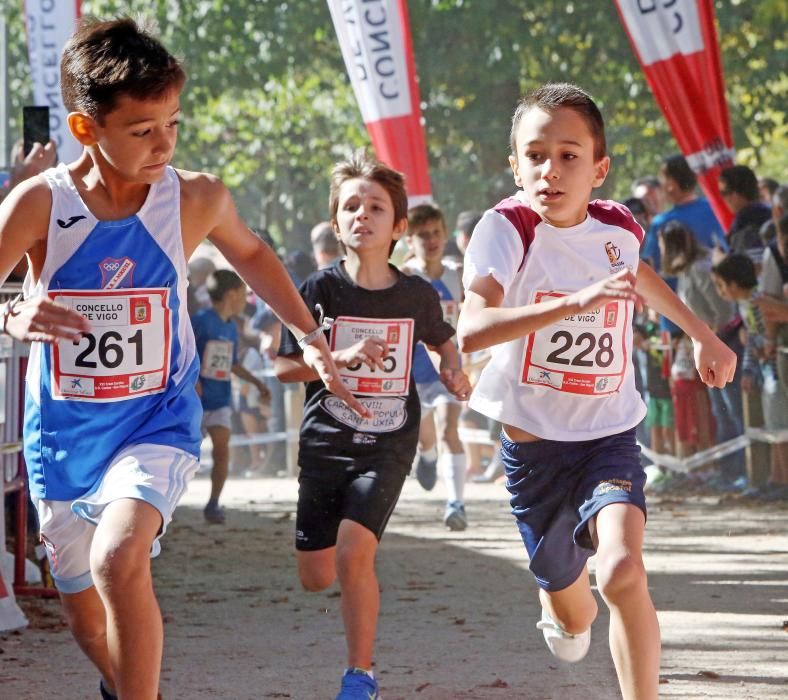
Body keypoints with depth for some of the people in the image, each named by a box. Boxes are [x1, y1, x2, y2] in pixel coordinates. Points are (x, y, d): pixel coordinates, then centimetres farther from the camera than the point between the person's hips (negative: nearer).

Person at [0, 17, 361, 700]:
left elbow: (250, 253, 14)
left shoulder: (197, 199, -9)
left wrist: (311, 338, 10)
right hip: (62, 437, 1)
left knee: (118, 560, -31)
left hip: (157, 422, -1)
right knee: (88, 618, 16)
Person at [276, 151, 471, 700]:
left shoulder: (417, 295, 0)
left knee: (353, 552, -20)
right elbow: (285, 366, -5)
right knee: (316, 576, 2)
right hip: (326, 442, 1)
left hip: (388, 445, -1)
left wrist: (454, 370, 0)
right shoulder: (322, 289, -6)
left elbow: (443, 340, 21)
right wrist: (342, 357, -20)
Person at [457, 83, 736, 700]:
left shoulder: (619, 228, -6)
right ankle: (566, 611, 56)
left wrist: (703, 335, 27)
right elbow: (471, 330, -37)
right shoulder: (506, 228, -19)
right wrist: (576, 301, -46)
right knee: (567, 598, 17)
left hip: (610, 436, 1)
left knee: (622, 571, -26)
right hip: (534, 441, -1)